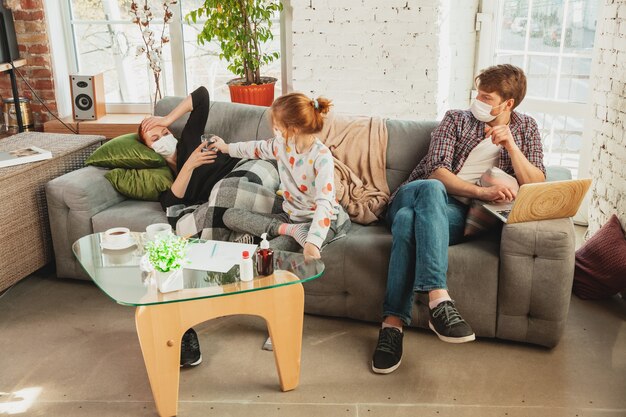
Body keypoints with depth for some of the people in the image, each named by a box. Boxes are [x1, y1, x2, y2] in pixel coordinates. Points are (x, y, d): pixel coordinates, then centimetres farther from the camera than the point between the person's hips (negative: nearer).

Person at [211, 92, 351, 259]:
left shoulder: (321, 156, -23)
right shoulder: (282, 144, -1)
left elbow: (324, 203, -32)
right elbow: (258, 148, 23)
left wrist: (312, 242, -43)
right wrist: (226, 148, 35)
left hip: (318, 219, -9)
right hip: (290, 215, 9)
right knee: (230, 216, -6)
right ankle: (290, 230, -18)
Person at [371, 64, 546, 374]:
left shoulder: (526, 129, 20)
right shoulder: (456, 119, 14)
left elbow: (536, 185, 7)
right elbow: (436, 171, -2)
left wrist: (509, 144, -6)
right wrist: (481, 192, -17)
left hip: (457, 214, -1)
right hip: (412, 195, 1)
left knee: (409, 220, -37)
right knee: (432, 188, -39)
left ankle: (393, 322, -43)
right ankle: (438, 299, -49)